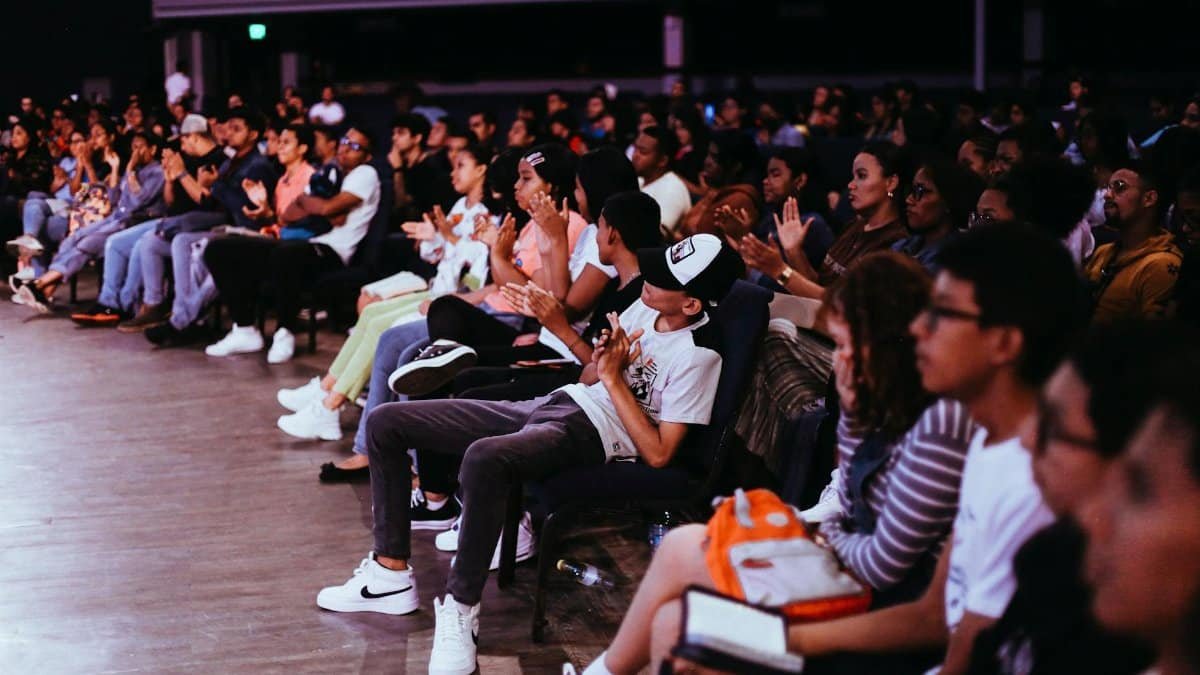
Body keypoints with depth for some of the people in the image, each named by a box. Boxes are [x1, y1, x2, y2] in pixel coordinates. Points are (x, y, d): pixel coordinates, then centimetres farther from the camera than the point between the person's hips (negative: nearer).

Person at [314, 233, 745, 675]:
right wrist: (599, 358, -2)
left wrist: (614, 377, -14)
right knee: (386, 422, 3)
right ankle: (392, 574, 5)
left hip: (590, 435, -9)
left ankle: (460, 610, -29)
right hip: (549, 404, 9)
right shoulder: (643, 309, 11)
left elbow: (657, 454, -16)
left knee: (484, 456, -42)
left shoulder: (697, 356, -12)